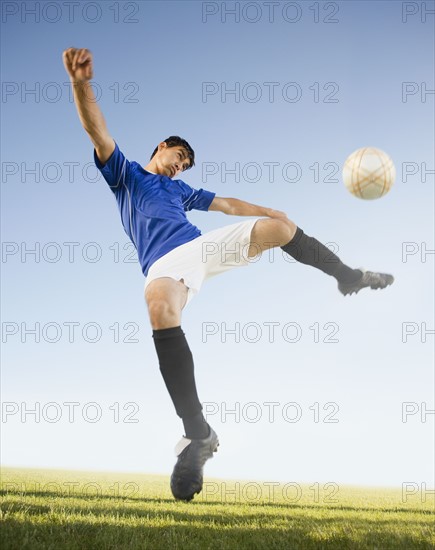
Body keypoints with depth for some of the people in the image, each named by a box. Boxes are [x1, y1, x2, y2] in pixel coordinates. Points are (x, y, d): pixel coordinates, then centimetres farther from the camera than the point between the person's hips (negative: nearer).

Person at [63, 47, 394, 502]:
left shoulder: (180, 190, 35)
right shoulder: (124, 173, 20)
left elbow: (228, 204, 38)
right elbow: (97, 131, 3)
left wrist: (269, 212, 31)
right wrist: (80, 82, -13)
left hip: (203, 247, 5)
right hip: (164, 263, -5)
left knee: (280, 227, -9)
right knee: (161, 310, -41)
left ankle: (349, 277, 14)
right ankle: (197, 434, -44)